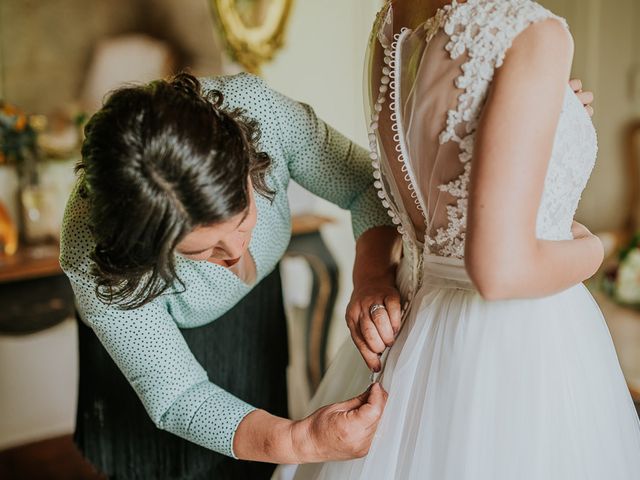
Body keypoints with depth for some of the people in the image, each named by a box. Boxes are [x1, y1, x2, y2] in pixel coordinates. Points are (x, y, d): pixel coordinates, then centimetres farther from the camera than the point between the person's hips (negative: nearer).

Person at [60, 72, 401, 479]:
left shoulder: (253, 107, -36)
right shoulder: (95, 262, -40)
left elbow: (368, 183, -22)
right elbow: (176, 398, -29)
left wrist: (371, 276, -40)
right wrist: (301, 442, -43)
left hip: (256, 309, 3)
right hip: (153, 335, -3)